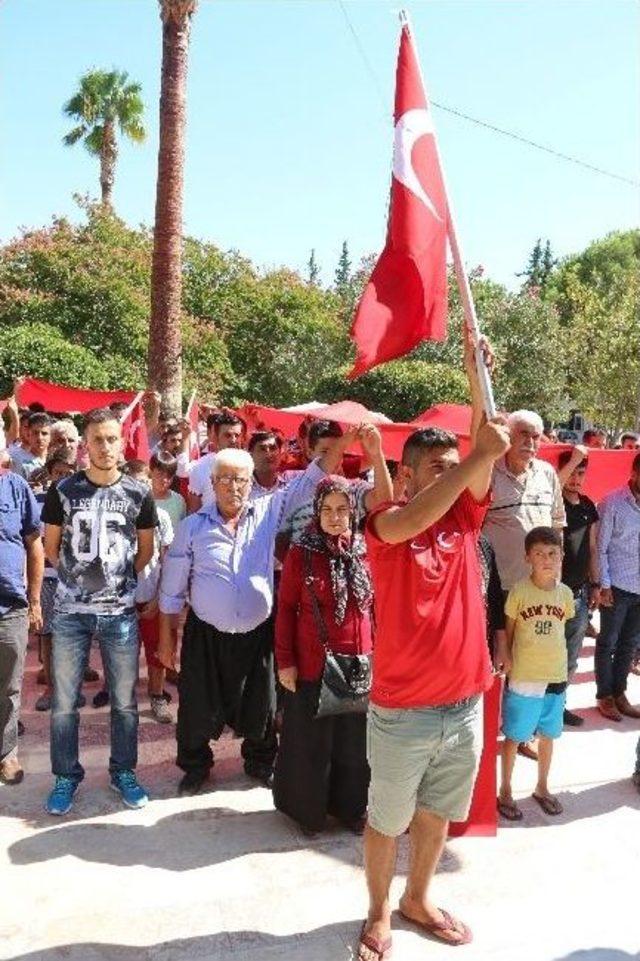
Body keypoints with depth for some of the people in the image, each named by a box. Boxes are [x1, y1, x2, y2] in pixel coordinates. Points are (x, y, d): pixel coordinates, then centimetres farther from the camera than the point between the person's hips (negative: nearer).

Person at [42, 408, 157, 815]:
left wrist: (119, 580, 10)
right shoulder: (63, 490, -2)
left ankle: (124, 771, 29)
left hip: (120, 612, 0)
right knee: (65, 701, 9)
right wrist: (80, 577, 10)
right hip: (71, 611, 0)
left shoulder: (139, 494, -1)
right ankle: (66, 775, 27)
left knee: (125, 700, 10)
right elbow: (52, 547, 9)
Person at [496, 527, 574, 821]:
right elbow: (508, 630, -3)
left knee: (547, 735, 18)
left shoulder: (565, 593, -2)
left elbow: (560, 628, 9)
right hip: (522, 678, -3)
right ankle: (505, 791, 25)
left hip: (555, 677, 3)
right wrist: (505, 656, -7)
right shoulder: (519, 591, -12)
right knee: (514, 737, 9)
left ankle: (542, 787, 37)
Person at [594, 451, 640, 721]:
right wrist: (603, 585, -11)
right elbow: (600, 547, -7)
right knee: (608, 643, 7)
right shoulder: (613, 502, -9)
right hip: (617, 586, -5)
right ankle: (605, 696, 21)